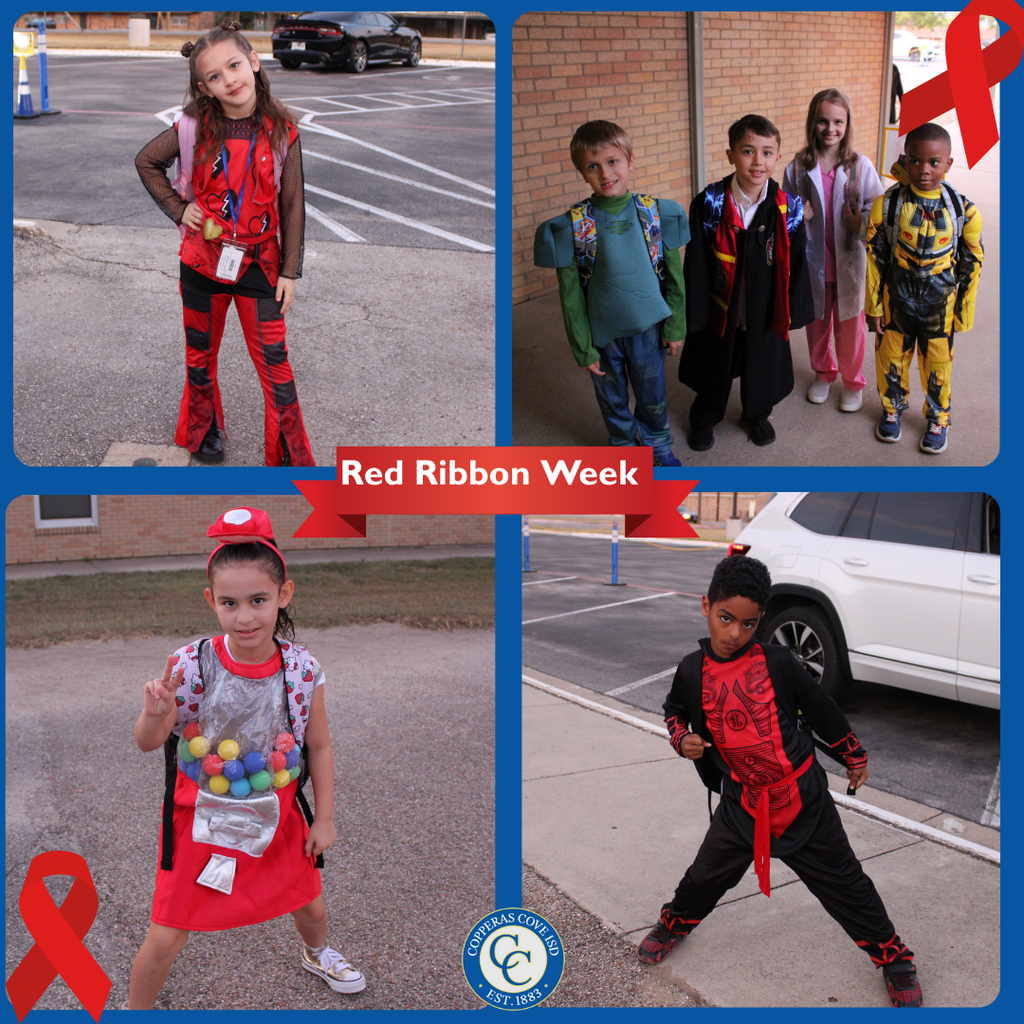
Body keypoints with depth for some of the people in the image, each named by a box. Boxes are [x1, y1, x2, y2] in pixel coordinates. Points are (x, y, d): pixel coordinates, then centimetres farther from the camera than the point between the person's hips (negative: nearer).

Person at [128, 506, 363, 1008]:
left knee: (309, 905, 24)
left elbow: (319, 746, -2)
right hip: (201, 820, -2)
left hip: (276, 817, 3)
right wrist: (155, 714, -34)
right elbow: (148, 742, -11)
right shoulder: (191, 666, -21)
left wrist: (324, 818, 2)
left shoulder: (302, 670, -16)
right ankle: (136, 1009, 33)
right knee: (166, 937, 1)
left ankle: (317, 954, 60)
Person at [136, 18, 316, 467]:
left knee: (274, 362, -2)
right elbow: (146, 162, 10)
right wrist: (177, 208, -1)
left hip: (259, 265, -1)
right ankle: (202, 431, 40)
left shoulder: (280, 133, -8)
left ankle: (291, 456, 9)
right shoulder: (194, 130, -7)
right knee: (200, 355, 17)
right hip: (202, 261, 2)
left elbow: (292, 206, -2)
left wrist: (290, 270, -2)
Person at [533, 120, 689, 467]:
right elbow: (570, 294, -8)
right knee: (612, 398, 18)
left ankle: (658, 445, 45)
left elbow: (674, 275, 1)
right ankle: (623, 444, 45)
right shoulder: (571, 226, -14)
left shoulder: (657, 213, -9)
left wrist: (675, 326, 2)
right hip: (602, 333, -1)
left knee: (653, 394, 19)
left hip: (648, 327, 1)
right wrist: (583, 348, -7)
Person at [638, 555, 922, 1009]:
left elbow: (821, 709, 1)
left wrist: (853, 756, 13)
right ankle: (676, 922, 45)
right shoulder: (693, 671, -5)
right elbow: (675, 709, 17)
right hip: (742, 803, 2)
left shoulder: (776, 662, -13)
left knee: (844, 883, 8)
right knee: (706, 875, 14)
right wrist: (681, 738, -4)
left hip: (803, 800, -2)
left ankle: (893, 957, 29)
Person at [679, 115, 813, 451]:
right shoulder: (709, 203, -16)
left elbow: (796, 264, -3)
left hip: (765, 309, 1)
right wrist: (696, 312, -10)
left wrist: (793, 310, -2)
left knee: (763, 362, 20)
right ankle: (704, 418, 44)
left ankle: (757, 414, 48)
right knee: (714, 363, 18)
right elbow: (696, 264, -11)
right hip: (720, 306, -1)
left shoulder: (788, 207, -11)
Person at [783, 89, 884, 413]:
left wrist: (861, 223, -22)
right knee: (817, 321, 17)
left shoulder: (860, 165, -8)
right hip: (813, 260, 2)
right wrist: (797, 217, -16)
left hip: (849, 260, -1)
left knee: (850, 324, 9)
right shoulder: (798, 167, -5)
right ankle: (823, 373, 40)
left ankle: (853, 382, 29)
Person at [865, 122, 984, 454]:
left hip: (940, 306, 0)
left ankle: (938, 419, 37)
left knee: (937, 365, 14)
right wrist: (875, 306, -2)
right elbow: (875, 258, -5)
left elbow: (972, 264, -3)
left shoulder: (963, 211, -13)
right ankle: (892, 408, 42)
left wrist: (964, 312, 0)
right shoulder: (887, 205, -13)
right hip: (896, 300, 0)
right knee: (892, 358, 16)